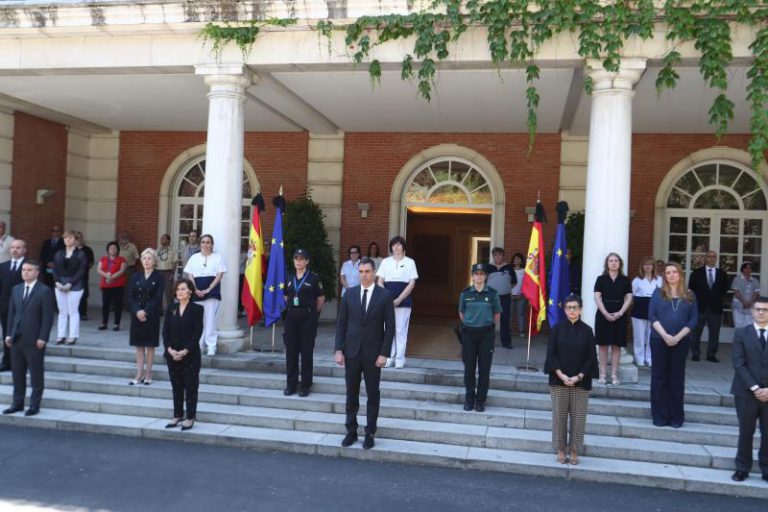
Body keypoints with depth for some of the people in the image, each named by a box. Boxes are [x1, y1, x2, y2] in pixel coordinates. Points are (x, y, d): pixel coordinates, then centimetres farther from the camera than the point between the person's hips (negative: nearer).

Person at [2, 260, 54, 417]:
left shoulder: (45, 291, -6)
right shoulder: (16, 289, 12)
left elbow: (48, 317, -9)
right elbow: (11, 313, 14)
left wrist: (42, 338, -14)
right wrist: (9, 334, 7)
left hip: (34, 341, -6)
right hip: (16, 339, 6)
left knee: (36, 374, 3)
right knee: (17, 373, 11)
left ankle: (34, 405, 11)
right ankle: (17, 403, 21)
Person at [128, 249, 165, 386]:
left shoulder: (159, 277, -3)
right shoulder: (136, 276, 8)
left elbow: (158, 298, -9)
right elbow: (130, 296, 2)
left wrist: (146, 312, -17)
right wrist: (137, 311, -13)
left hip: (152, 316, -3)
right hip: (137, 315, 3)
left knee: (150, 346, 4)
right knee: (139, 346, 6)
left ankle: (148, 374, 11)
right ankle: (139, 374, 10)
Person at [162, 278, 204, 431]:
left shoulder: (197, 309, -5)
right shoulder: (171, 308, 7)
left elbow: (197, 333, -10)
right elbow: (165, 330, 4)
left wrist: (185, 351, -16)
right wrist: (169, 349, -10)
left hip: (190, 355, -4)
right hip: (172, 354, 4)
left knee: (190, 387, 2)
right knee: (176, 386, 12)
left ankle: (190, 417, 11)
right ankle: (177, 416, 22)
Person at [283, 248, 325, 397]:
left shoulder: (314, 278, -4)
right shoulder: (289, 279, 9)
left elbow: (321, 298, 1)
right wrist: (293, 309, 14)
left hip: (307, 317, -4)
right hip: (291, 316, 4)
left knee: (306, 352, 1)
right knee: (291, 351, 6)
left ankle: (305, 386, 9)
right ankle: (291, 384, 16)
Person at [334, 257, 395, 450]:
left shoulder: (385, 296, -4)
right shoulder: (349, 294, 3)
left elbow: (390, 327, -4)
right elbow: (341, 323, 4)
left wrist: (384, 353, -10)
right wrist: (338, 349, -3)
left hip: (373, 353, -2)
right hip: (351, 351, 2)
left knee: (373, 394, 7)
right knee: (351, 393, 9)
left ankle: (370, 433, 19)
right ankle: (351, 431, 22)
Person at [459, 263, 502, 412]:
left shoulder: (492, 293, -3)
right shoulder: (465, 293, 1)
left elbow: (497, 313, 7)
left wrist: (488, 324, 9)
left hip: (486, 334, -1)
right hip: (468, 333, 1)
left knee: (484, 369, 2)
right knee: (469, 368, 5)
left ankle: (480, 401, 14)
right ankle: (469, 399, 18)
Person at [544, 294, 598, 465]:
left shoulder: (587, 330, 0)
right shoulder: (557, 329, 0)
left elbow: (591, 358, 0)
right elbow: (551, 354, -2)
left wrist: (579, 376, -10)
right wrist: (561, 375, -11)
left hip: (581, 382, 0)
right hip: (558, 380, 0)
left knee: (578, 416, 3)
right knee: (559, 415, 4)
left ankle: (574, 450, 17)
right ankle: (560, 449, 17)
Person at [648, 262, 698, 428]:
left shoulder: (689, 296, 6)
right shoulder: (658, 293, 4)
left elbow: (693, 319, 1)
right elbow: (652, 316, -2)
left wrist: (678, 337, -11)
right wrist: (665, 335, -14)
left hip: (681, 342, 1)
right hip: (659, 341, 0)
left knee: (677, 379, 6)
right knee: (659, 378, 3)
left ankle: (676, 417, 13)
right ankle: (660, 416, 10)